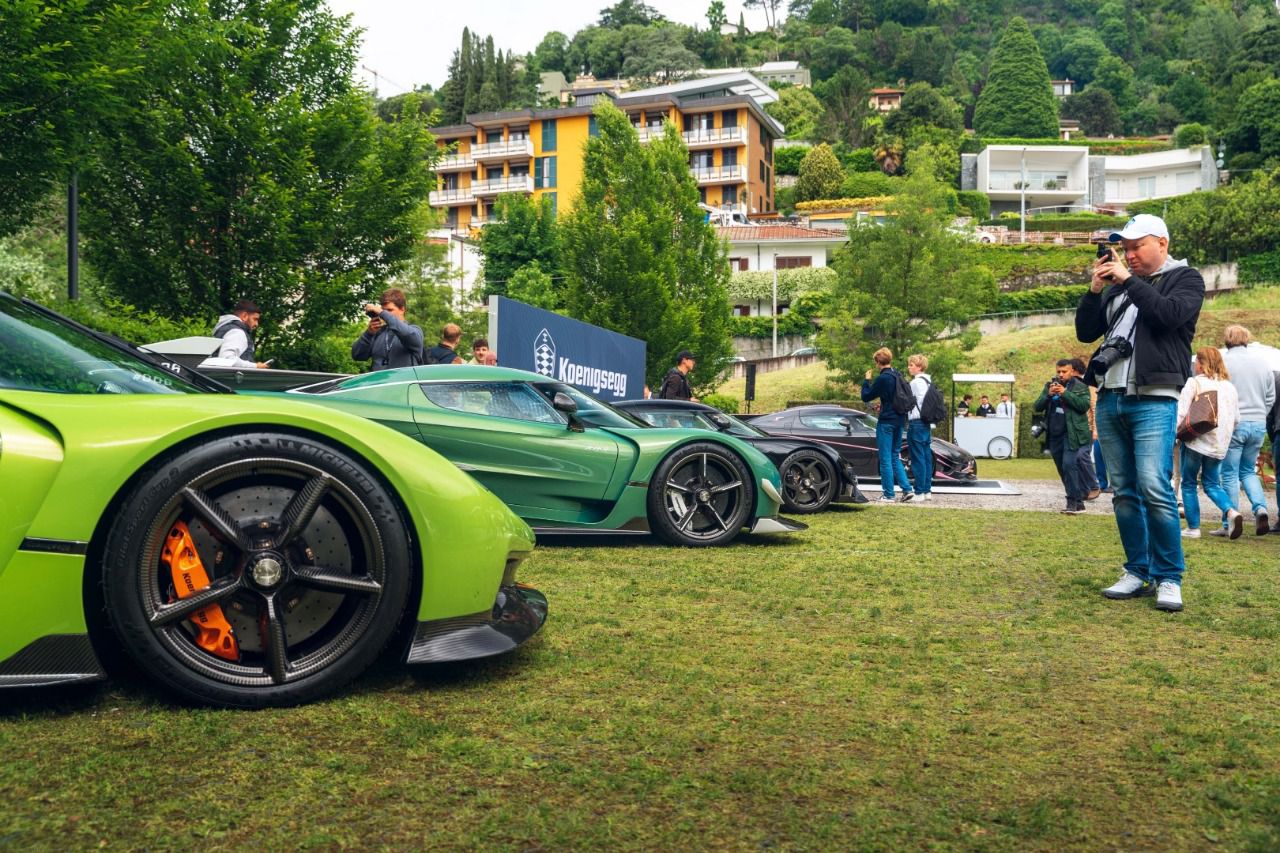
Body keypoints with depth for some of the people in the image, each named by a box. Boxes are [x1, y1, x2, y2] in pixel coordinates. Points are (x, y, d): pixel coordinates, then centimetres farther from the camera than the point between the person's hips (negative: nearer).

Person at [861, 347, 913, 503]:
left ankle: (888, 495, 3)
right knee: (895, 457, 16)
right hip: (899, 421, 8)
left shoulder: (882, 378, -16)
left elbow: (866, 397, -7)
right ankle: (906, 489, 10)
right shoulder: (898, 376, 6)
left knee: (885, 459, 0)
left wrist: (866, 380, 4)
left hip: (886, 422, -8)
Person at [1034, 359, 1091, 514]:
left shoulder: (1080, 387, 1)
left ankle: (1074, 502, -15)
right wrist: (1048, 395, -10)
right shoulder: (1049, 386, 14)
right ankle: (1077, 502, 20)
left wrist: (1065, 393, -18)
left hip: (1072, 434, -6)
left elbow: (1084, 405, -14)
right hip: (1054, 435, 6)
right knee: (1063, 469, 10)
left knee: (1069, 465, -18)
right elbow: (1037, 407, 8)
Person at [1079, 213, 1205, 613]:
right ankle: (1138, 572, 13)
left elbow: (1169, 314, -15)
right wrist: (1095, 289, 4)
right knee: (1124, 492, 6)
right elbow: (1085, 332, 16)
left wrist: (1128, 280, -9)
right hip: (1110, 399, 6)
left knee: (1155, 489, -14)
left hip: (1153, 400, -5)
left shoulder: (1185, 279, 6)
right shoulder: (1117, 284, 19)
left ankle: (1169, 578, -5)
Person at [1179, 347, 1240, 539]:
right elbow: (1237, 418, 14)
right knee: (1212, 483, 16)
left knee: (1188, 484, 8)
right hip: (1220, 444, 5)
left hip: (1197, 440, -5)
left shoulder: (1194, 382, -5)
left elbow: (1181, 411, -14)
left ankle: (1193, 528, 7)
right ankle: (1231, 512, -9)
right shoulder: (1229, 386, 11)